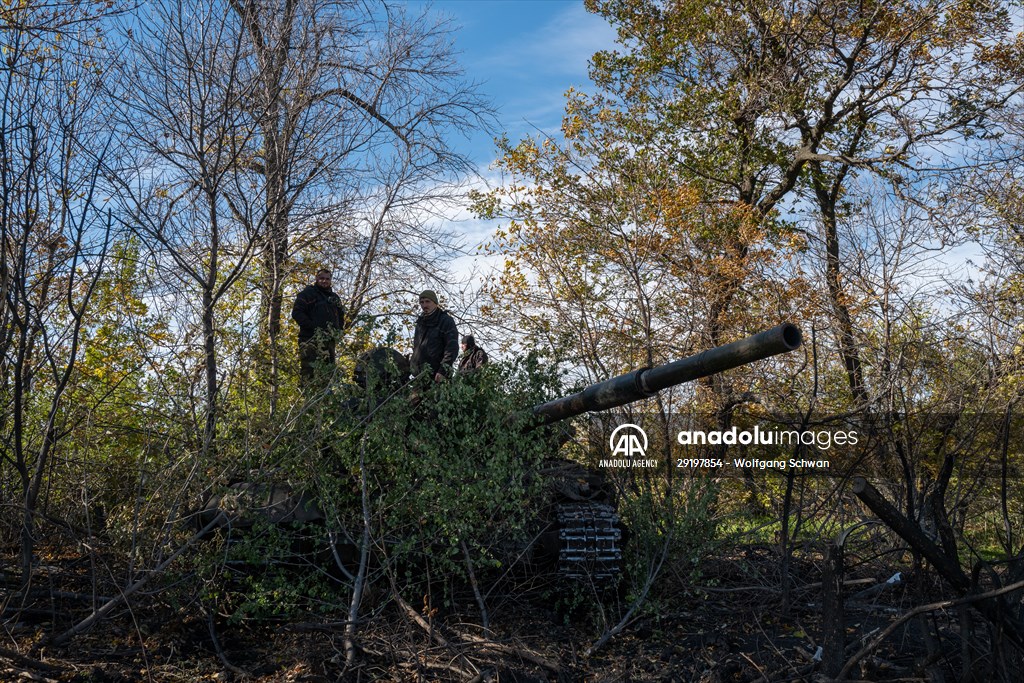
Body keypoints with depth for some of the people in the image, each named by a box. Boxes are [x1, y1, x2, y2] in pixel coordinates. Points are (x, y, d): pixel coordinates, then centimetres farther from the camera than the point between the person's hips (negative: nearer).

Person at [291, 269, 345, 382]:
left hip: (329, 341, 7)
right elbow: (296, 313, -8)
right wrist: (313, 327, -16)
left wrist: (338, 330, 12)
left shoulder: (334, 297, 23)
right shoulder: (308, 293, 2)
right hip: (311, 340, -7)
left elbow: (341, 317, 32)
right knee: (310, 372, -15)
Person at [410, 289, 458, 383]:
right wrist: (411, 365, 18)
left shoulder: (446, 321, -1)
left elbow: (452, 348, -10)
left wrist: (443, 371, -18)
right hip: (419, 374, 7)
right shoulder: (421, 322, 21)